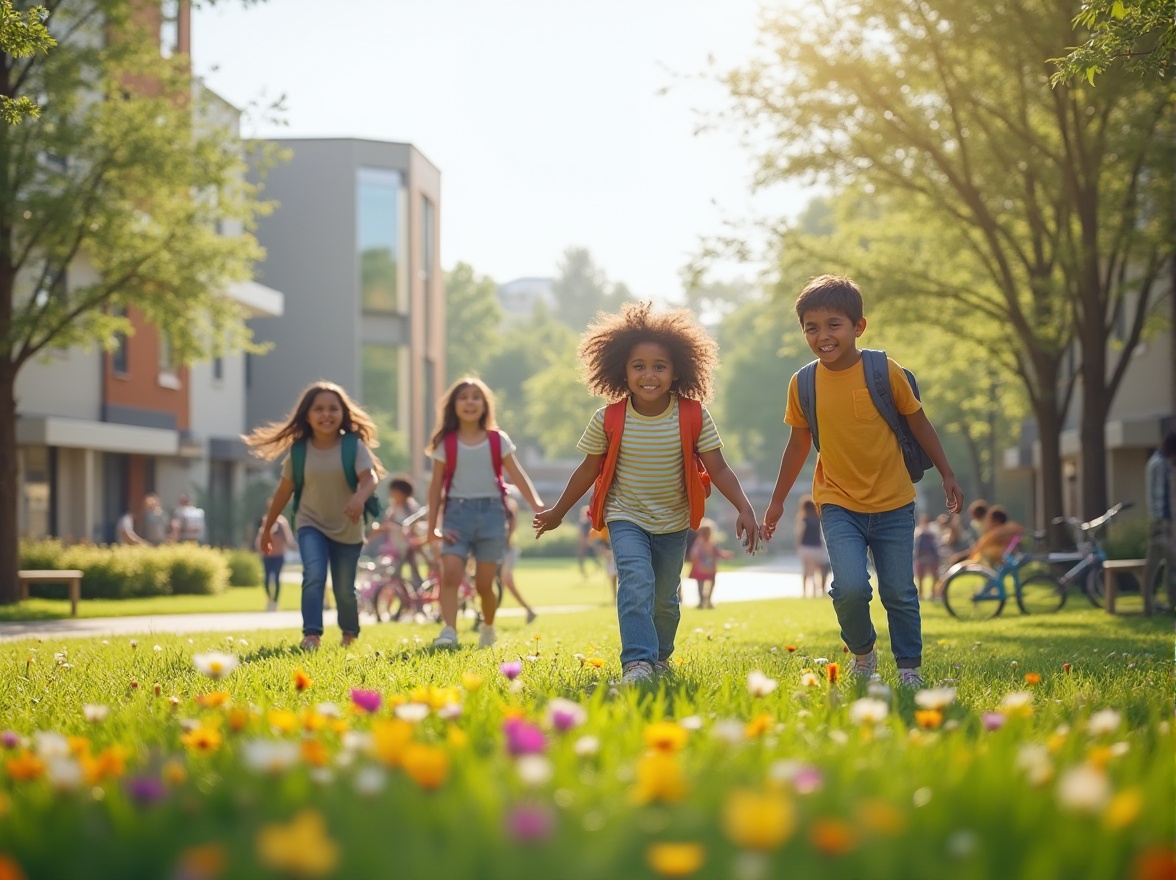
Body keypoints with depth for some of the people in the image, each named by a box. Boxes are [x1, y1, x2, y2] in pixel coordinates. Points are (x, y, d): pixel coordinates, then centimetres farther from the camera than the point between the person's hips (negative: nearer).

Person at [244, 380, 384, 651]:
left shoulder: (354, 446, -10)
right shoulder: (298, 451, -4)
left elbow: (370, 477, -24)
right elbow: (284, 490, 6)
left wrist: (360, 497, -47)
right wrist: (267, 528, 12)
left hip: (347, 529, -1)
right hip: (311, 525, 1)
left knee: (344, 589, 8)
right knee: (314, 574, -23)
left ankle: (350, 634, 35)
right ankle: (311, 635, -26)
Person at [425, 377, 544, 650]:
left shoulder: (497, 440, 5)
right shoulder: (446, 443, 5)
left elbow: (517, 476, 1)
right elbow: (436, 486, 5)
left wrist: (538, 506, -12)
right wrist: (433, 527, 0)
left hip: (490, 512, 0)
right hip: (457, 512, 0)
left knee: (484, 584, 2)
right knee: (450, 573, -20)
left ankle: (488, 628, 28)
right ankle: (448, 631, -22)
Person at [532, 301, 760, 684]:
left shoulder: (693, 416, -15)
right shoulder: (608, 420, -15)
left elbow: (718, 469, -13)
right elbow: (588, 469, -1)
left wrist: (744, 508, -25)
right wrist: (558, 512, 8)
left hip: (673, 523, 2)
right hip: (626, 518, -2)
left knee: (665, 598, 14)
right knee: (637, 581, -25)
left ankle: (660, 655, 41)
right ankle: (636, 662, -30)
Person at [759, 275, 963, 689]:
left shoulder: (885, 372, -9)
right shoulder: (803, 384, -4)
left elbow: (919, 425, 4)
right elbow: (799, 443, 10)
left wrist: (947, 475, 6)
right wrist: (778, 500, 16)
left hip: (893, 504, 0)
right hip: (839, 505, 0)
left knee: (900, 593, 4)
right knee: (850, 588, -17)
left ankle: (910, 668, 24)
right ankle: (862, 654, 11)